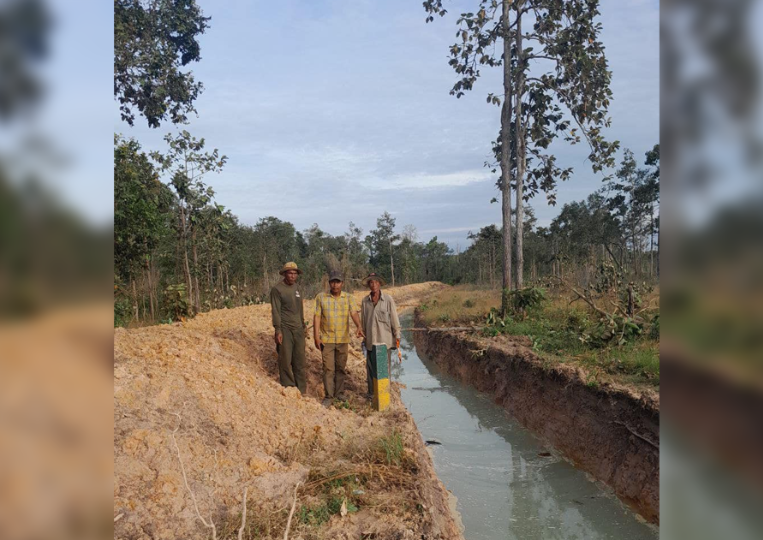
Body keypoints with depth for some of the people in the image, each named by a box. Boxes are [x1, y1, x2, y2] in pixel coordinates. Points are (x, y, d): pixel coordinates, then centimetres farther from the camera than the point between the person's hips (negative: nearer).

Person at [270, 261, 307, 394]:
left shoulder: (297, 288, 12)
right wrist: (278, 330, -17)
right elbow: (276, 311, -11)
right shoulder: (277, 289, -7)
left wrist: (303, 326, 17)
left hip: (298, 328, 6)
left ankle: (301, 388, 14)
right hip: (285, 328, -6)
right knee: (285, 359, -4)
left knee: (299, 358, 7)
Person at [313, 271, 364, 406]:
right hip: (327, 339, -2)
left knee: (341, 368, 11)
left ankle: (339, 393, 25)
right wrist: (316, 337, -8)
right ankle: (329, 396, 6)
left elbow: (354, 313, -15)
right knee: (328, 368, -2)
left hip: (343, 339, 2)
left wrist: (359, 327, -34)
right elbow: (317, 317, -3)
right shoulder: (321, 297, -2)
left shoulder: (349, 298, -1)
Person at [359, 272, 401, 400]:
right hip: (371, 340, 3)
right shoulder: (365, 301, 2)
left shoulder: (388, 299, -6)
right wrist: (363, 336, 14)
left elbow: (394, 318, -3)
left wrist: (397, 337, -4)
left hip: (385, 340, -2)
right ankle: (371, 392, 20)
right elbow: (363, 320, 10)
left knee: (384, 366, 3)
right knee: (370, 366, 8)